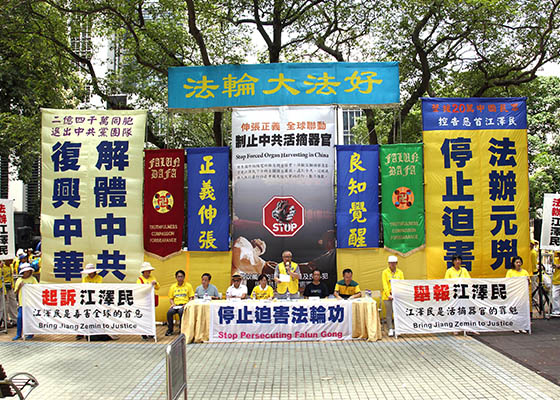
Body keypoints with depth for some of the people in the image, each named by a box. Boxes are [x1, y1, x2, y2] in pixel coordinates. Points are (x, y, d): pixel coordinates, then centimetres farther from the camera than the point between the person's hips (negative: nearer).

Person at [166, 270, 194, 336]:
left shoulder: (188, 285, 7)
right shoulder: (173, 287, 15)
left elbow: (191, 298, 4)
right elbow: (171, 298, 17)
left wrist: (187, 304, -13)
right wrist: (173, 303, -3)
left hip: (184, 305, -3)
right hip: (175, 305, 3)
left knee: (181, 311, -36)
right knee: (169, 312, -29)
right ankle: (170, 329, -11)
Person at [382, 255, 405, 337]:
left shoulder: (400, 272, 11)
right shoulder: (385, 272, 3)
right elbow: (385, 285, -5)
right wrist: (389, 295, -17)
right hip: (388, 296, -2)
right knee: (389, 313, -2)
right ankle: (390, 330, 2)